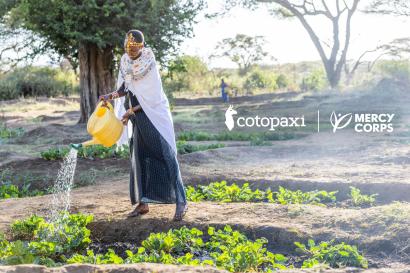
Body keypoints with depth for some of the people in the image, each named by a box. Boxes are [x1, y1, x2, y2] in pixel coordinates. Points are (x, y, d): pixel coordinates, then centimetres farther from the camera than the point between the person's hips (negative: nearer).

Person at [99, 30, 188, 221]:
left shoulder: (150, 65, -18)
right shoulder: (125, 62, 1)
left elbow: (152, 99, -17)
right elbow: (124, 88, 11)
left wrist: (131, 111, -13)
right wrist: (111, 96, -8)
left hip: (155, 116, -6)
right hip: (139, 119, 6)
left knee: (166, 155, -9)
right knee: (139, 157, 5)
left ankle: (181, 201, -5)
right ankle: (142, 203, 12)